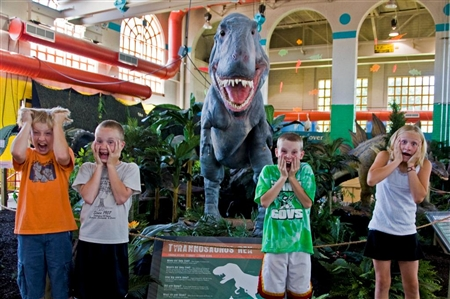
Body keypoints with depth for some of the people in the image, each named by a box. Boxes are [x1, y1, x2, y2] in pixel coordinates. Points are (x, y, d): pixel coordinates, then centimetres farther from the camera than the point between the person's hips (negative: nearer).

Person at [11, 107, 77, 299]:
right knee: (30, 280, 13)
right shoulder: (28, 155, 5)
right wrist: (26, 123, -11)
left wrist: (58, 124, -16)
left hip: (59, 229, -1)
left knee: (60, 280, 10)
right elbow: (17, 153, -20)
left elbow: (62, 156, -25)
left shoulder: (63, 154, 0)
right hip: (28, 229, 2)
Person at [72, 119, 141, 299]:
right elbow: (88, 197, -13)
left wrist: (111, 165, -10)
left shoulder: (130, 168, -2)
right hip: (88, 239, 2)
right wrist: (99, 165, -9)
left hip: (116, 240, -1)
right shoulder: (87, 168, 3)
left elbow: (121, 197, -15)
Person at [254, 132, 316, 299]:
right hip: (274, 240, 0)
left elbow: (307, 203, -8)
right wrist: (283, 177, -12)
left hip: (299, 240, 1)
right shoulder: (268, 171, -1)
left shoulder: (306, 171, 0)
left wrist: (292, 177, -11)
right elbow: (264, 202, -12)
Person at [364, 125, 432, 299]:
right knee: (382, 282, 8)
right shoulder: (385, 156, -6)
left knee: (412, 285, 11)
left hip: (407, 231, 2)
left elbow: (419, 197, -15)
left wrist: (411, 166, -16)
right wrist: (397, 161, -20)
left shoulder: (424, 165, -2)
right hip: (381, 229, -2)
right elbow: (371, 180, -26)